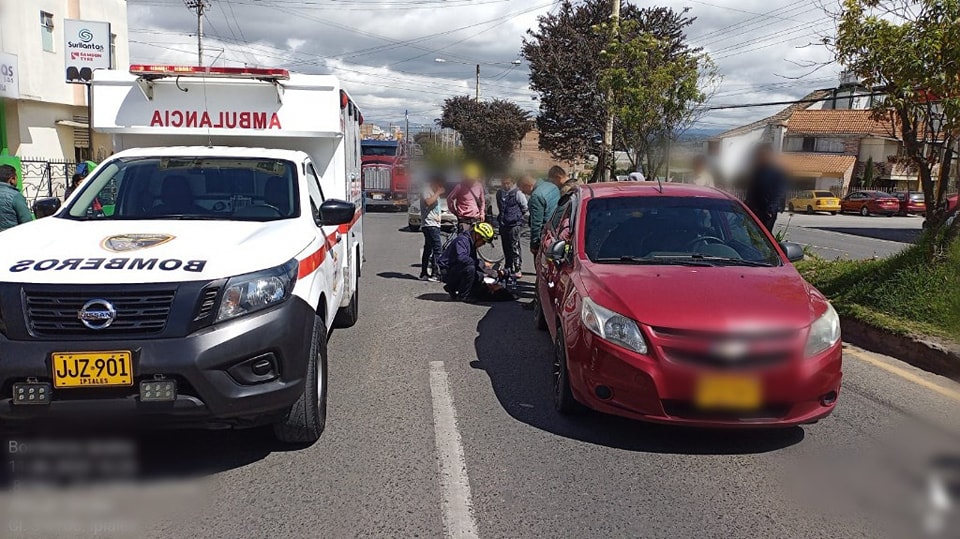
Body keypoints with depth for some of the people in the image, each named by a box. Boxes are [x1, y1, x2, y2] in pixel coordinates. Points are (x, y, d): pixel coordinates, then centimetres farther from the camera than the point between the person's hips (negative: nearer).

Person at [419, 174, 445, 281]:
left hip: (435, 224, 10)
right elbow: (428, 201, -26)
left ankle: (424, 274, 15)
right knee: (438, 248, -16)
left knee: (428, 249, 11)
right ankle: (435, 274, -18)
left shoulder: (434, 192, 22)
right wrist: (438, 193, -17)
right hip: (429, 224, -10)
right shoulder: (426, 190, -8)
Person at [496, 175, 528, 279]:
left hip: (514, 224, -6)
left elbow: (525, 207, -2)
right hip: (503, 224, 6)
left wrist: (518, 216, 7)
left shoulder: (517, 193, -9)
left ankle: (517, 269, -5)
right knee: (506, 247, 13)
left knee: (514, 247, -8)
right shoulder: (499, 193, 9)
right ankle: (508, 267, 24)